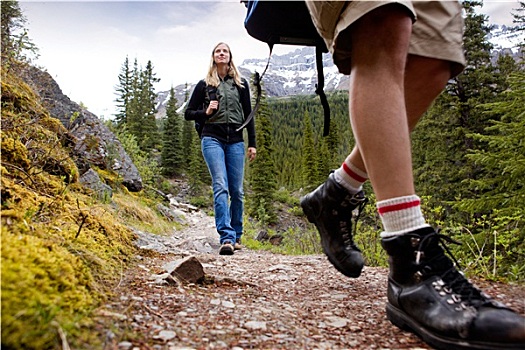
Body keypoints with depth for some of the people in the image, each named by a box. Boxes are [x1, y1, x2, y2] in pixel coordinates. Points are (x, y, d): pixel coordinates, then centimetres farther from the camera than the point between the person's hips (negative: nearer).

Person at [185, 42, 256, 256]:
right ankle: (226, 238, -21)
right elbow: (188, 113, 14)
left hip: (235, 141, 2)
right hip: (212, 139, -2)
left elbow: (248, 114, 14)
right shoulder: (204, 85, 11)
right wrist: (206, 112, -6)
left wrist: (252, 143, 7)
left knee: (237, 191, 2)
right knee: (220, 187, -16)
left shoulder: (241, 84, 14)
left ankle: (236, 236, 16)